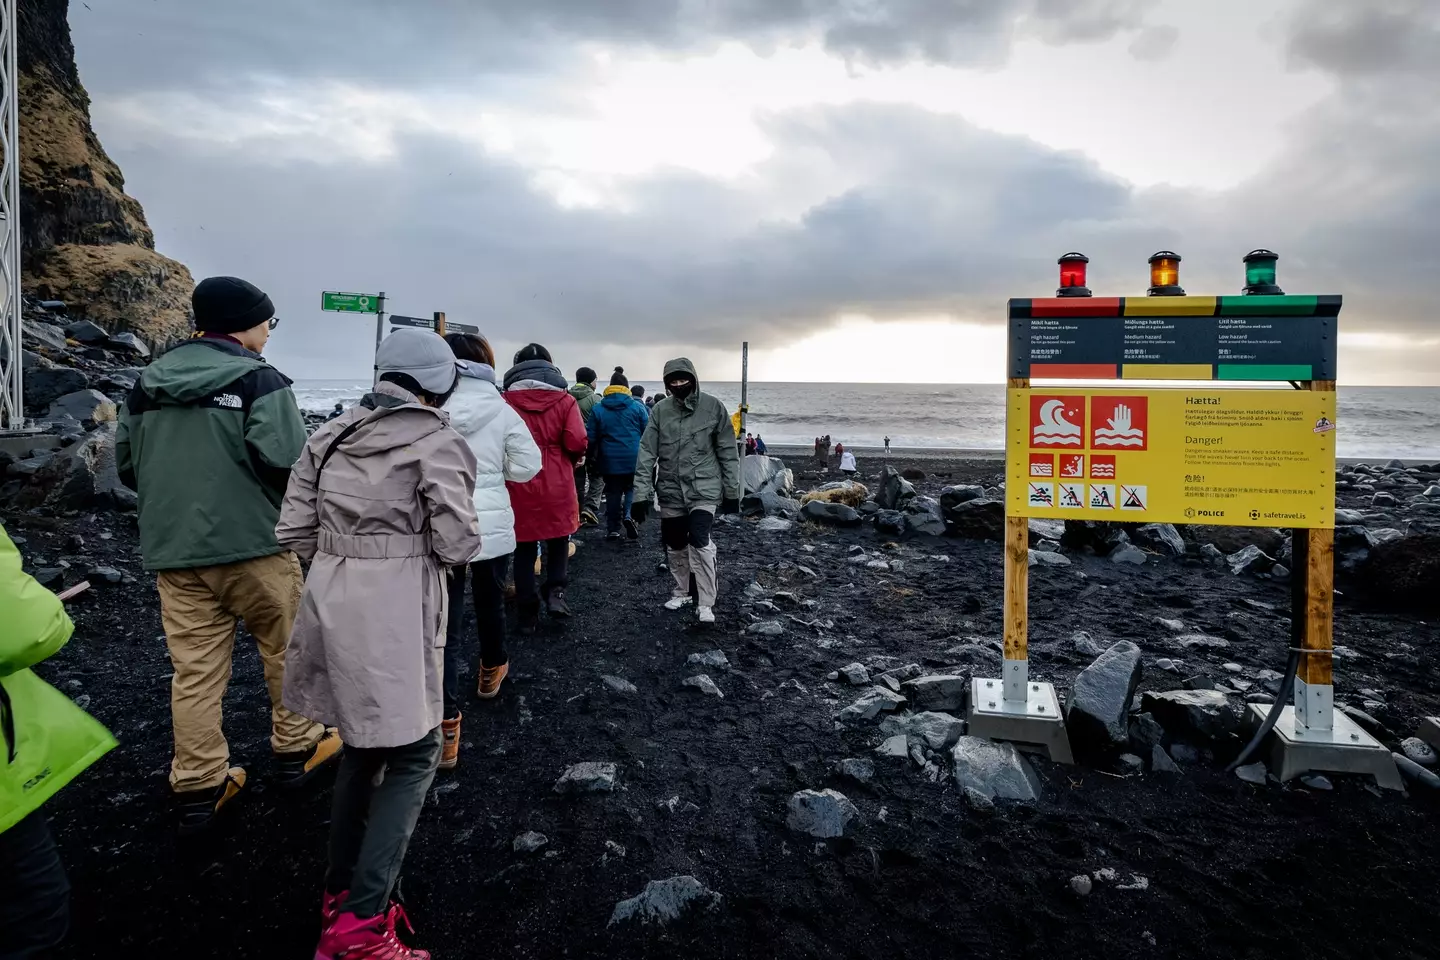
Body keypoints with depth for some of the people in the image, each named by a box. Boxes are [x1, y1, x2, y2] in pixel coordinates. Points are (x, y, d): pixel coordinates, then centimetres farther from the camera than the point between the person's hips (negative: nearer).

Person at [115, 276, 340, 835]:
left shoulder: (147, 382, 10)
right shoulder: (258, 380, -11)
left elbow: (127, 465, 15)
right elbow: (289, 463, -21)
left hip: (172, 552, 6)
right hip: (253, 545, -5)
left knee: (195, 670, 9)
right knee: (287, 650, 13)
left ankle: (197, 787, 15)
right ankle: (296, 751, 27)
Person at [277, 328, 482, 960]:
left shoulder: (330, 436, 9)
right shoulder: (436, 441, -9)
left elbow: (294, 531, 7)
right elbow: (458, 545, -13)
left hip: (331, 605, 7)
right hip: (394, 613, -7)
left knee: (364, 745, 22)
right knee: (413, 755, 8)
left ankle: (339, 895, 33)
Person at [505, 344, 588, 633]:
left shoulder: (505, 401, -3)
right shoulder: (565, 400, -3)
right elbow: (578, 443, -11)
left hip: (518, 487, 0)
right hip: (556, 486, 0)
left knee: (524, 551, 11)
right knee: (558, 541, 22)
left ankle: (528, 615, 14)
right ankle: (555, 591, 5)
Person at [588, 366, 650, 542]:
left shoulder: (598, 409, 0)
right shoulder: (637, 407, -3)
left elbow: (592, 438, 3)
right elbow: (647, 433, -1)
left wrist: (594, 456, 15)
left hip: (610, 460, 1)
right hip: (634, 459, -1)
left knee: (613, 492, 10)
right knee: (632, 487, 15)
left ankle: (613, 529, 9)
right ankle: (628, 515, -10)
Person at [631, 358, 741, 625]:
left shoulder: (713, 407, -6)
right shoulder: (660, 410, -2)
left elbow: (728, 452, -1)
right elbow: (647, 453, -3)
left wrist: (732, 492, -1)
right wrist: (642, 494, -9)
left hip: (704, 488, -3)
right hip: (671, 489, 3)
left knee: (699, 540, -18)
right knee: (674, 545, 13)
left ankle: (706, 603, -5)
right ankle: (681, 592, 36)